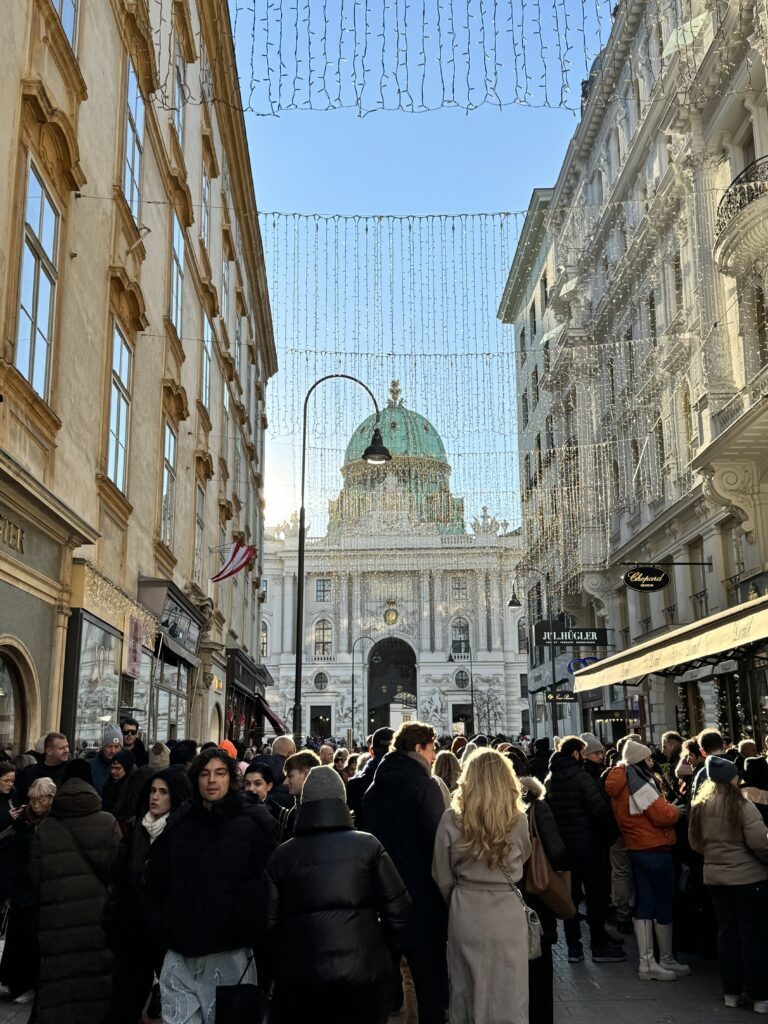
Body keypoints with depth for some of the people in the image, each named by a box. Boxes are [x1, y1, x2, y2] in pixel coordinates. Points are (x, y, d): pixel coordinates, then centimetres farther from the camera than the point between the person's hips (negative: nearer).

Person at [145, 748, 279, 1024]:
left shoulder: (254, 822, -3)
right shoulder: (179, 822, 8)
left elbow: (265, 883, -6)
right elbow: (156, 879, 14)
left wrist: (247, 924, -10)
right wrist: (164, 919, 8)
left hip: (230, 951, -3)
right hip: (182, 949, 3)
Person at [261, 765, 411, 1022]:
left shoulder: (281, 855, 2)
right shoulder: (367, 845, -3)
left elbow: (270, 923, 5)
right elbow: (397, 908, -5)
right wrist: (383, 951, 10)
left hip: (299, 974, 1)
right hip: (363, 971, -1)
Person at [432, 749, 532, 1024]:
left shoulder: (451, 819, -10)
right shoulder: (518, 819, -10)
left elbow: (442, 879, -1)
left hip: (464, 915, 1)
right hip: (507, 914, -1)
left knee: (466, 994, 16)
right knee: (507, 998, 10)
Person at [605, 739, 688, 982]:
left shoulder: (621, 786, 9)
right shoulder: (640, 783, -19)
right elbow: (663, 815, -21)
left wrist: (668, 810, 9)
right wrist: (676, 811, 0)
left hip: (636, 849, 9)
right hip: (656, 850, -9)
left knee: (645, 905, 11)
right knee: (664, 905, 5)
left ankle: (646, 962, 13)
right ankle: (666, 960, 17)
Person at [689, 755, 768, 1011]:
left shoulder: (699, 806, 0)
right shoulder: (741, 805, -18)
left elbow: (695, 843, 10)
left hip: (715, 877, 6)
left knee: (727, 932, 15)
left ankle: (731, 992, 22)